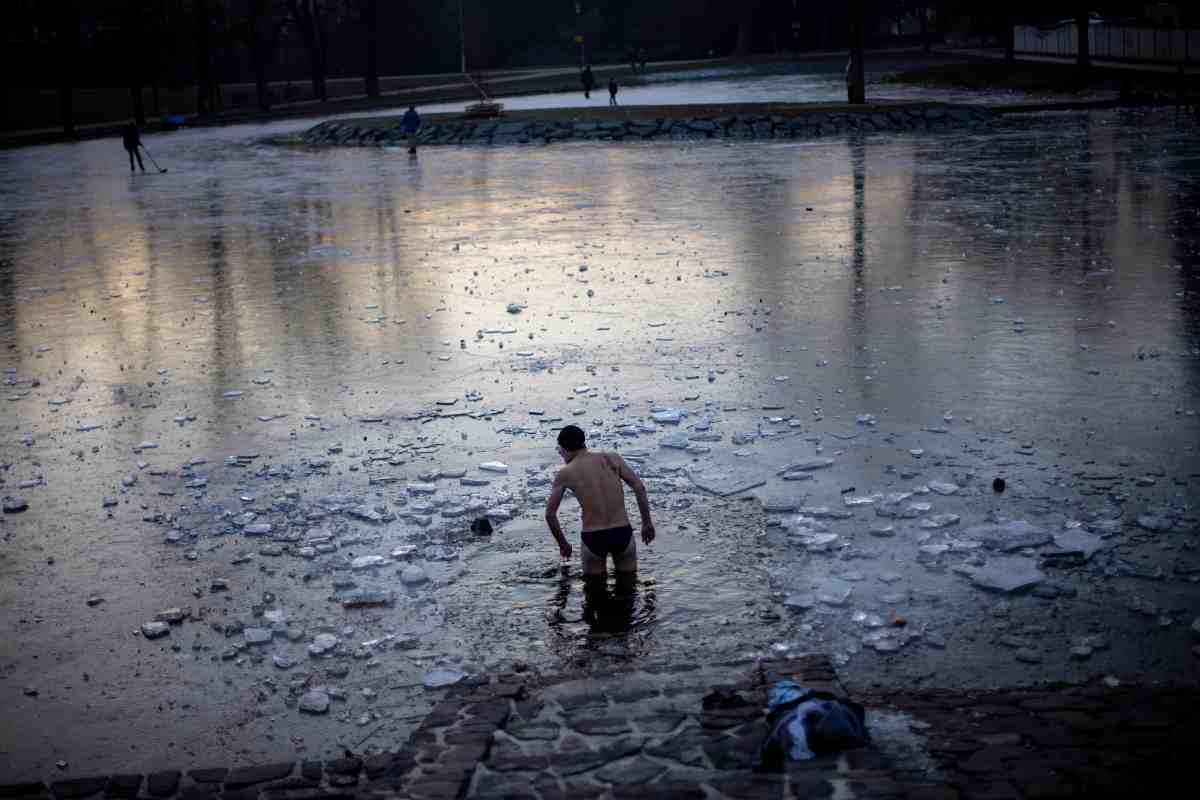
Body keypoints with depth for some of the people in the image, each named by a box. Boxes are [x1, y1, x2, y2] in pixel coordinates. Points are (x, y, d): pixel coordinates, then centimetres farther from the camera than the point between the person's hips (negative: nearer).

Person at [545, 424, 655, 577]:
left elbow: (550, 514, 5)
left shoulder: (564, 474, 3)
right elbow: (639, 488, 0)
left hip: (593, 539, -1)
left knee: (594, 579, 21)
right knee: (628, 575, 21)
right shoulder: (612, 458, 6)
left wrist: (562, 544, 18)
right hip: (622, 534, 1)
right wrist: (647, 523, 8)